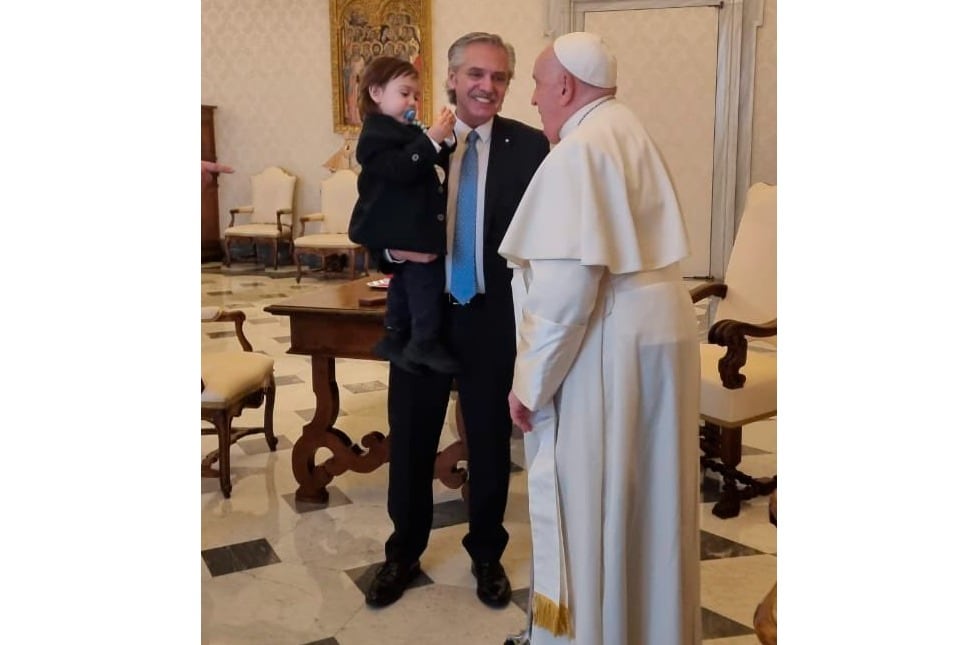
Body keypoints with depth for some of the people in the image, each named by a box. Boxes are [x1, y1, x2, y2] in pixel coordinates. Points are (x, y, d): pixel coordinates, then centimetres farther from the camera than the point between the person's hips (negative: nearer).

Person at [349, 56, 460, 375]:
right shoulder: (376, 134, -12)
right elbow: (401, 169, -27)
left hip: (410, 226, 11)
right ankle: (424, 342, -9)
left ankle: (395, 338, 25)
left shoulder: (405, 132, 19)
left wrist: (443, 142, 4)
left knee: (406, 280, 15)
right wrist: (431, 139, -31)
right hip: (398, 228, -10)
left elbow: (436, 162, 23)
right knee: (427, 276, -15)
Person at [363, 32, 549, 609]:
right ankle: (404, 553, 35)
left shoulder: (531, 147, -5)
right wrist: (394, 248, -16)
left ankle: (487, 554, 36)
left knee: (491, 443, 14)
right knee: (410, 442, 14)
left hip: (495, 320, -1)